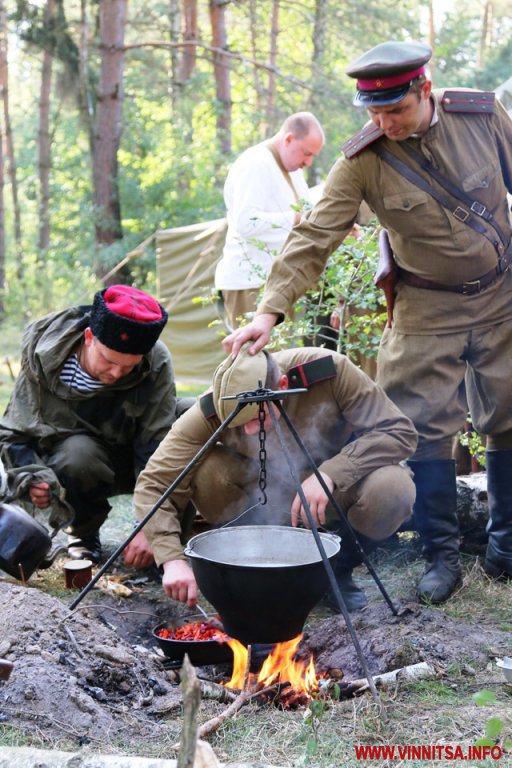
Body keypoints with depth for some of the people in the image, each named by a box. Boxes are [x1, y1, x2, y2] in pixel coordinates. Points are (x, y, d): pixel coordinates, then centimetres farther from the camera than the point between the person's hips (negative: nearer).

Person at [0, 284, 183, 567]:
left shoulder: (157, 365, -23)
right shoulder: (44, 356, -21)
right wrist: (31, 477, -30)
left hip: (127, 463, 2)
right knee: (78, 454, -39)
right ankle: (81, 532, -5)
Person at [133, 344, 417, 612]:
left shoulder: (329, 371, -30)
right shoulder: (210, 412, -28)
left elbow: (400, 431, -27)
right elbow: (152, 484, -26)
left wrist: (330, 473, -38)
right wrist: (172, 559, -39)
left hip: (339, 481, -1)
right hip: (268, 495, 1)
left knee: (393, 490, -33)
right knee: (205, 473, -29)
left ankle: (341, 569, -2)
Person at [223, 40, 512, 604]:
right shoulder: (362, 161, -15)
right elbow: (314, 237, -18)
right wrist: (269, 311, -27)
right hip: (428, 310, -1)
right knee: (427, 429, -5)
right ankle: (441, 557, 10)